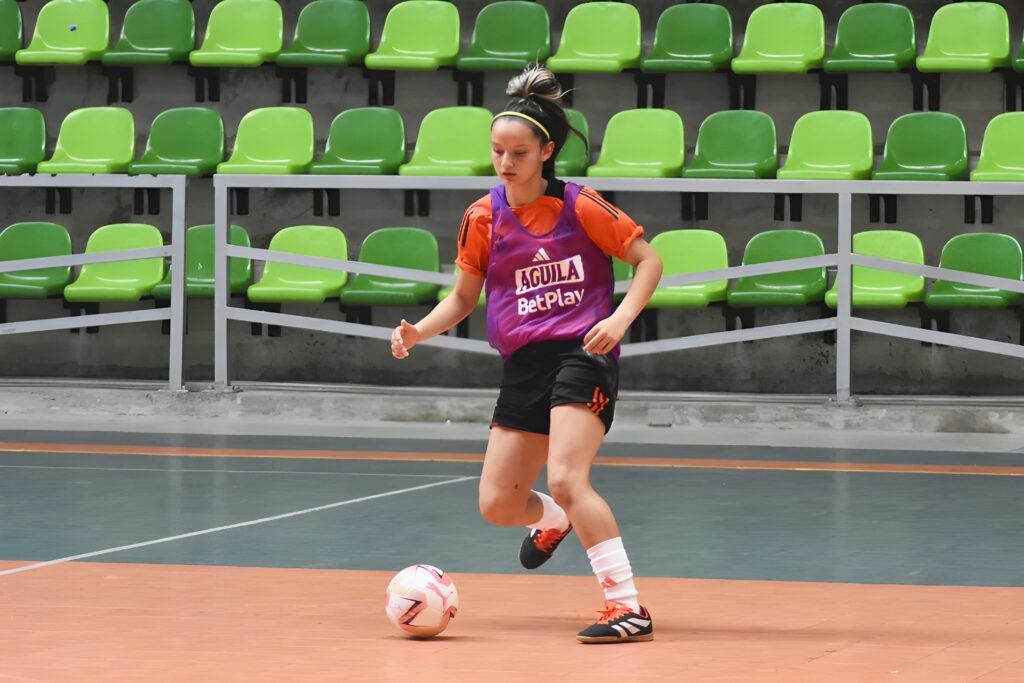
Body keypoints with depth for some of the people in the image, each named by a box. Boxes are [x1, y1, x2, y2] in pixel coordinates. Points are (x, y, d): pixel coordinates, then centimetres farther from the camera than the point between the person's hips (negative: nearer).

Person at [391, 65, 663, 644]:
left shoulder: (579, 206, -7)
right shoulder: (484, 218, 5)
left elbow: (649, 260, -1)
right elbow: (464, 297, 15)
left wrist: (620, 317, -18)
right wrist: (417, 332, -3)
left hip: (582, 354, -5)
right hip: (524, 366, 6)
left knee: (565, 478, -26)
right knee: (497, 504, 6)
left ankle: (629, 609, -23)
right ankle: (553, 521, 44)